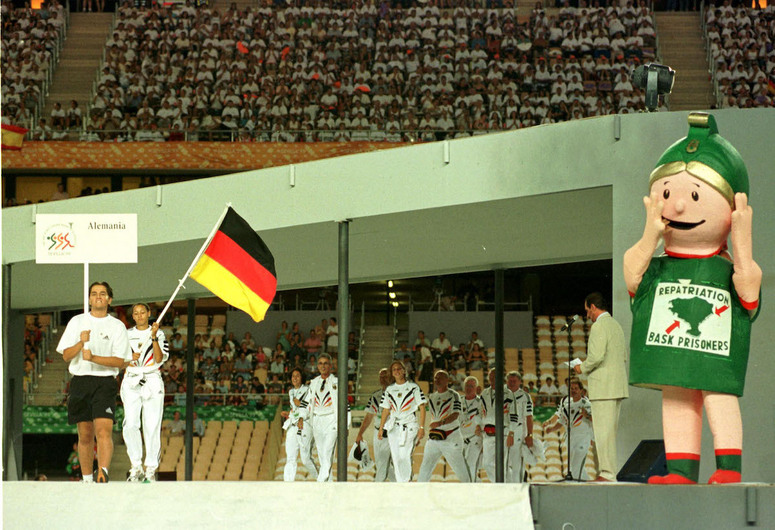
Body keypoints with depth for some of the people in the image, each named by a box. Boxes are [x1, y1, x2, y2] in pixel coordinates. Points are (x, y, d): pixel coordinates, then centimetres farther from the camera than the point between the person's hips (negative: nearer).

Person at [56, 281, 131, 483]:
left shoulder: (117, 326, 6)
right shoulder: (77, 322, 11)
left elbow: (119, 361, -3)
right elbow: (66, 356, 5)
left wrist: (94, 358, -16)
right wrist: (81, 342, -13)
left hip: (105, 382, -2)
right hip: (80, 381, 2)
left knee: (104, 430, -19)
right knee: (85, 435, 7)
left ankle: (103, 473, -32)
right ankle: (87, 479, 15)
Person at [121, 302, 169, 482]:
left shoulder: (159, 334, 7)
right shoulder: (126, 335, 14)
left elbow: (159, 359, -5)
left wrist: (154, 338, -14)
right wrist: (129, 358, -7)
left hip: (152, 381, -2)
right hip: (131, 382, 2)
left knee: (152, 426, -7)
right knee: (130, 425, -10)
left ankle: (151, 469, -3)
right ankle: (136, 467, -2)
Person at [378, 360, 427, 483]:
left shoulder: (413, 387, 2)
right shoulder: (389, 389, 14)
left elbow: (422, 407, 0)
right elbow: (386, 410, 17)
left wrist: (421, 427, -7)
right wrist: (381, 428, 9)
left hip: (410, 426, -4)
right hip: (393, 427, 4)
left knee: (405, 456, -16)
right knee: (396, 458, -1)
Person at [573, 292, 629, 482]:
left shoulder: (599, 326, -11)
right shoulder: (616, 325, 18)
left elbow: (596, 356, -21)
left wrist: (583, 368, -3)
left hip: (603, 388, -9)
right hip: (617, 386, 9)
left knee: (603, 431, -8)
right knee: (609, 431, 10)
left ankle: (608, 474, -10)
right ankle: (608, 471, 10)